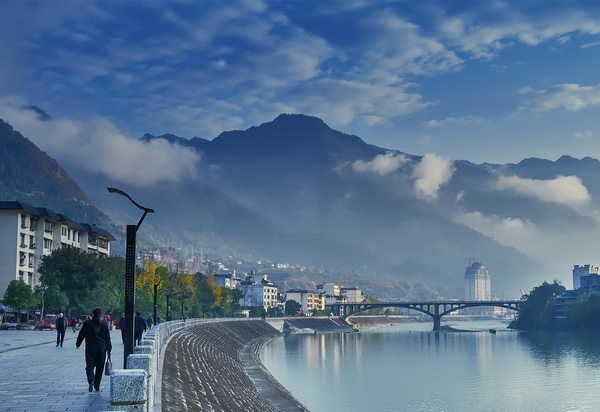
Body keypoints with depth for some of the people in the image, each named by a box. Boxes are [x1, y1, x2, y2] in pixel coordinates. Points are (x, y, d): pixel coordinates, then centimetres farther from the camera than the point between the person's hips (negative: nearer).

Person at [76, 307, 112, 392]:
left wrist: (78, 344, 18)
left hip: (90, 348, -1)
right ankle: (97, 385, 14)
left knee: (90, 365, 2)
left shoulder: (86, 324, -4)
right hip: (101, 349, 1)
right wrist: (109, 349, 7)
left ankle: (91, 380, -23)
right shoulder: (104, 324, 0)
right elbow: (108, 338, 2)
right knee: (100, 367, 10)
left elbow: (81, 335, 4)